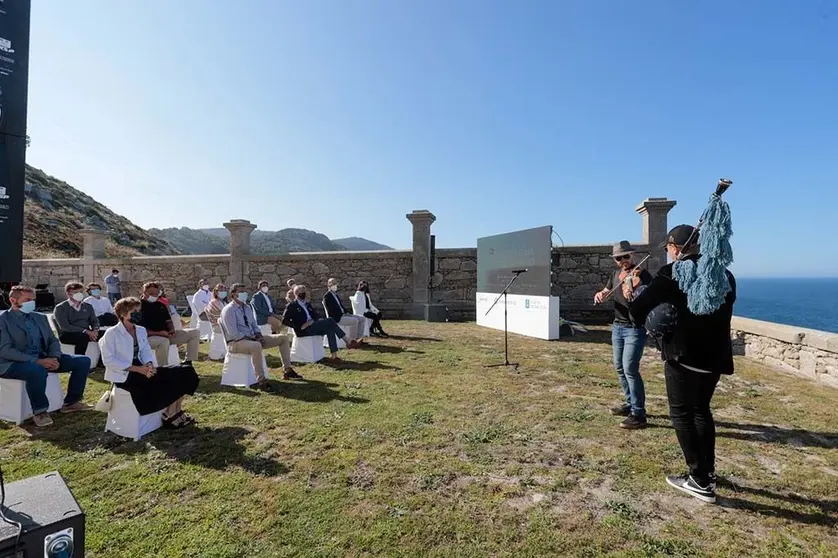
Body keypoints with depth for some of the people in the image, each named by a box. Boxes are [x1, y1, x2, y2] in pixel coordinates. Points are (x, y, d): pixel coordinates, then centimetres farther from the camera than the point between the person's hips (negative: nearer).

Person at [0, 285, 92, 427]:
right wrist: (36, 361, -27)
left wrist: (55, 358, -11)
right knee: (37, 370, -41)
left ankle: (71, 402, 6)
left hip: (43, 358, 7)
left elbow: (53, 340, 11)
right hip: (13, 363, -7)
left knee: (83, 361, -6)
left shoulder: (40, 318, 13)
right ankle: (40, 412, -19)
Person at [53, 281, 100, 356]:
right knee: (83, 337, -39)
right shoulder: (60, 308, 2)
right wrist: (85, 331, -21)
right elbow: (64, 326, -10)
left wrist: (95, 330, -11)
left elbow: (95, 321, 15)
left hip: (87, 333, 5)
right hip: (67, 335, -5)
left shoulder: (88, 307, 20)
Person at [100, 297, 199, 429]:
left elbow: (146, 352, 10)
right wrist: (138, 369, -22)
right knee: (168, 378, -26)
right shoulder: (111, 333, -10)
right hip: (124, 375, -7)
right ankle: (170, 415, -6)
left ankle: (175, 412, -4)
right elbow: (108, 360, -15)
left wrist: (149, 365, -13)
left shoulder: (141, 330, 11)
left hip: (142, 369, 7)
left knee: (183, 372, -11)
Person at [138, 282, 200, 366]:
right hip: (150, 337, -7)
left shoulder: (160, 305, 17)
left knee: (195, 332, -4)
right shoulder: (139, 307, -5)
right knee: (164, 341, -43)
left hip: (167, 334, 7)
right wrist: (158, 333, -23)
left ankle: (188, 362, -3)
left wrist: (172, 330, -2)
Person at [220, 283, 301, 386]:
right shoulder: (229, 310, -11)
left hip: (253, 339, 9)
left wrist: (259, 336, -2)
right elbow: (233, 334, -19)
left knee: (284, 338, 1)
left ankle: (288, 371, 1)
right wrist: (253, 339, -19)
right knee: (256, 346, -44)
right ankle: (261, 381, -34)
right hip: (236, 342, -8)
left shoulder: (248, 307, 14)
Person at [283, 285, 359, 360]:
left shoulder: (307, 304, 25)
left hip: (313, 327, 6)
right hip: (304, 330, -6)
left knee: (329, 328, -25)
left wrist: (312, 321, -5)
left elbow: (316, 315, 20)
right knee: (329, 321, -22)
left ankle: (334, 355, -31)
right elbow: (284, 320, -5)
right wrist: (300, 327, -14)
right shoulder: (292, 306, 5)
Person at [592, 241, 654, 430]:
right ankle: (629, 403, 30)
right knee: (620, 367, 14)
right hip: (617, 327, 7)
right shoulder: (615, 274, 10)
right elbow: (605, 292, 18)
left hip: (635, 328, -7)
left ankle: (639, 414, -1)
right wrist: (599, 295, -6)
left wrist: (635, 297, -44)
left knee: (630, 369, -11)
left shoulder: (642, 275, -11)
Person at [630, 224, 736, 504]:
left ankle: (700, 481, 9)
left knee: (681, 414, 6)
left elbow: (639, 308, -17)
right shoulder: (724, 275, 9)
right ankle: (708, 472, 31)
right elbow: (720, 312, 18)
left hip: (684, 356, -7)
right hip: (715, 356, 7)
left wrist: (655, 321, 3)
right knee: (701, 410, 21)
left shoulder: (673, 273, -13)